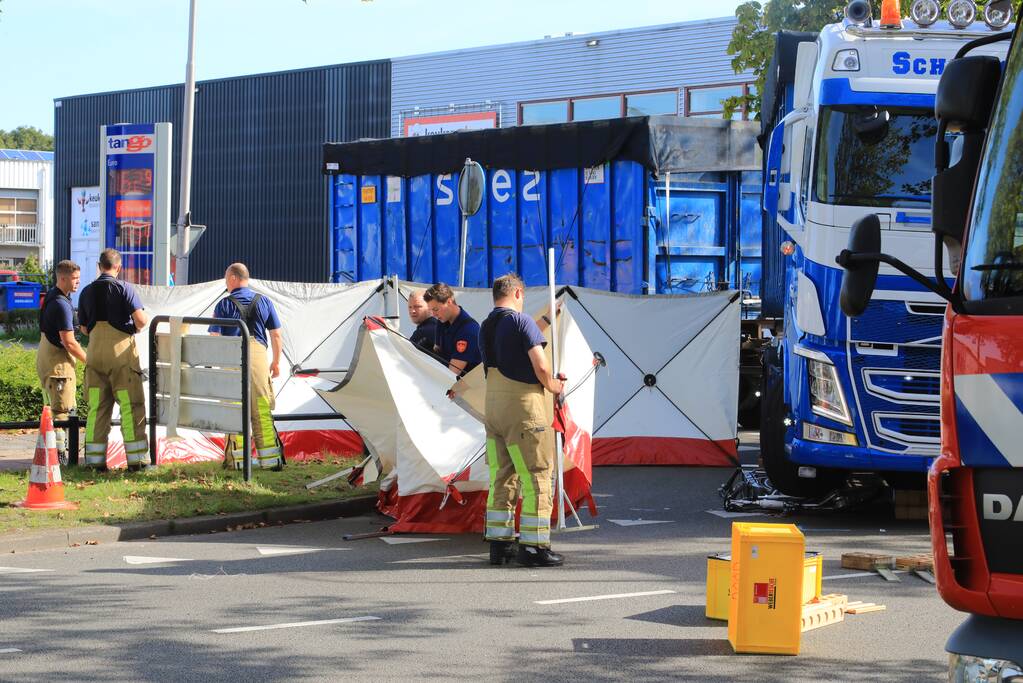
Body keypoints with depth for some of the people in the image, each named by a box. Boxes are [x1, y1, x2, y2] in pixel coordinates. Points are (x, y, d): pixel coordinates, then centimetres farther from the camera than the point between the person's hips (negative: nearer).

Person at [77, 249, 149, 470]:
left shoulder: (87, 292, 9)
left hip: (95, 353, 5)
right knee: (131, 407, -1)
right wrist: (145, 321, 6)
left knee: (97, 408, 8)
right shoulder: (124, 288, -7)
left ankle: (95, 459, 7)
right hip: (121, 352, -5)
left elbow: (84, 328, 13)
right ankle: (137, 459, -3)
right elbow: (140, 320, -16)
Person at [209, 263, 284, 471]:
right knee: (262, 411, 7)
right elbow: (275, 334, 9)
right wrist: (276, 361, 18)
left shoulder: (224, 304, -1)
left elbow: (214, 336, -5)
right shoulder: (264, 302, 8)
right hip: (258, 357, 2)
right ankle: (270, 459, 7)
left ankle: (237, 459, 3)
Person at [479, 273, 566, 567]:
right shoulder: (521, 320, -11)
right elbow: (540, 366, -15)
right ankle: (534, 547, -3)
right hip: (523, 409, -8)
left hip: (493, 407, 8)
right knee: (536, 478, -2)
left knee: (501, 478, 13)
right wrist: (553, 386, 4)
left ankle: (499, 544, 15)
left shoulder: (486, 328, 12)